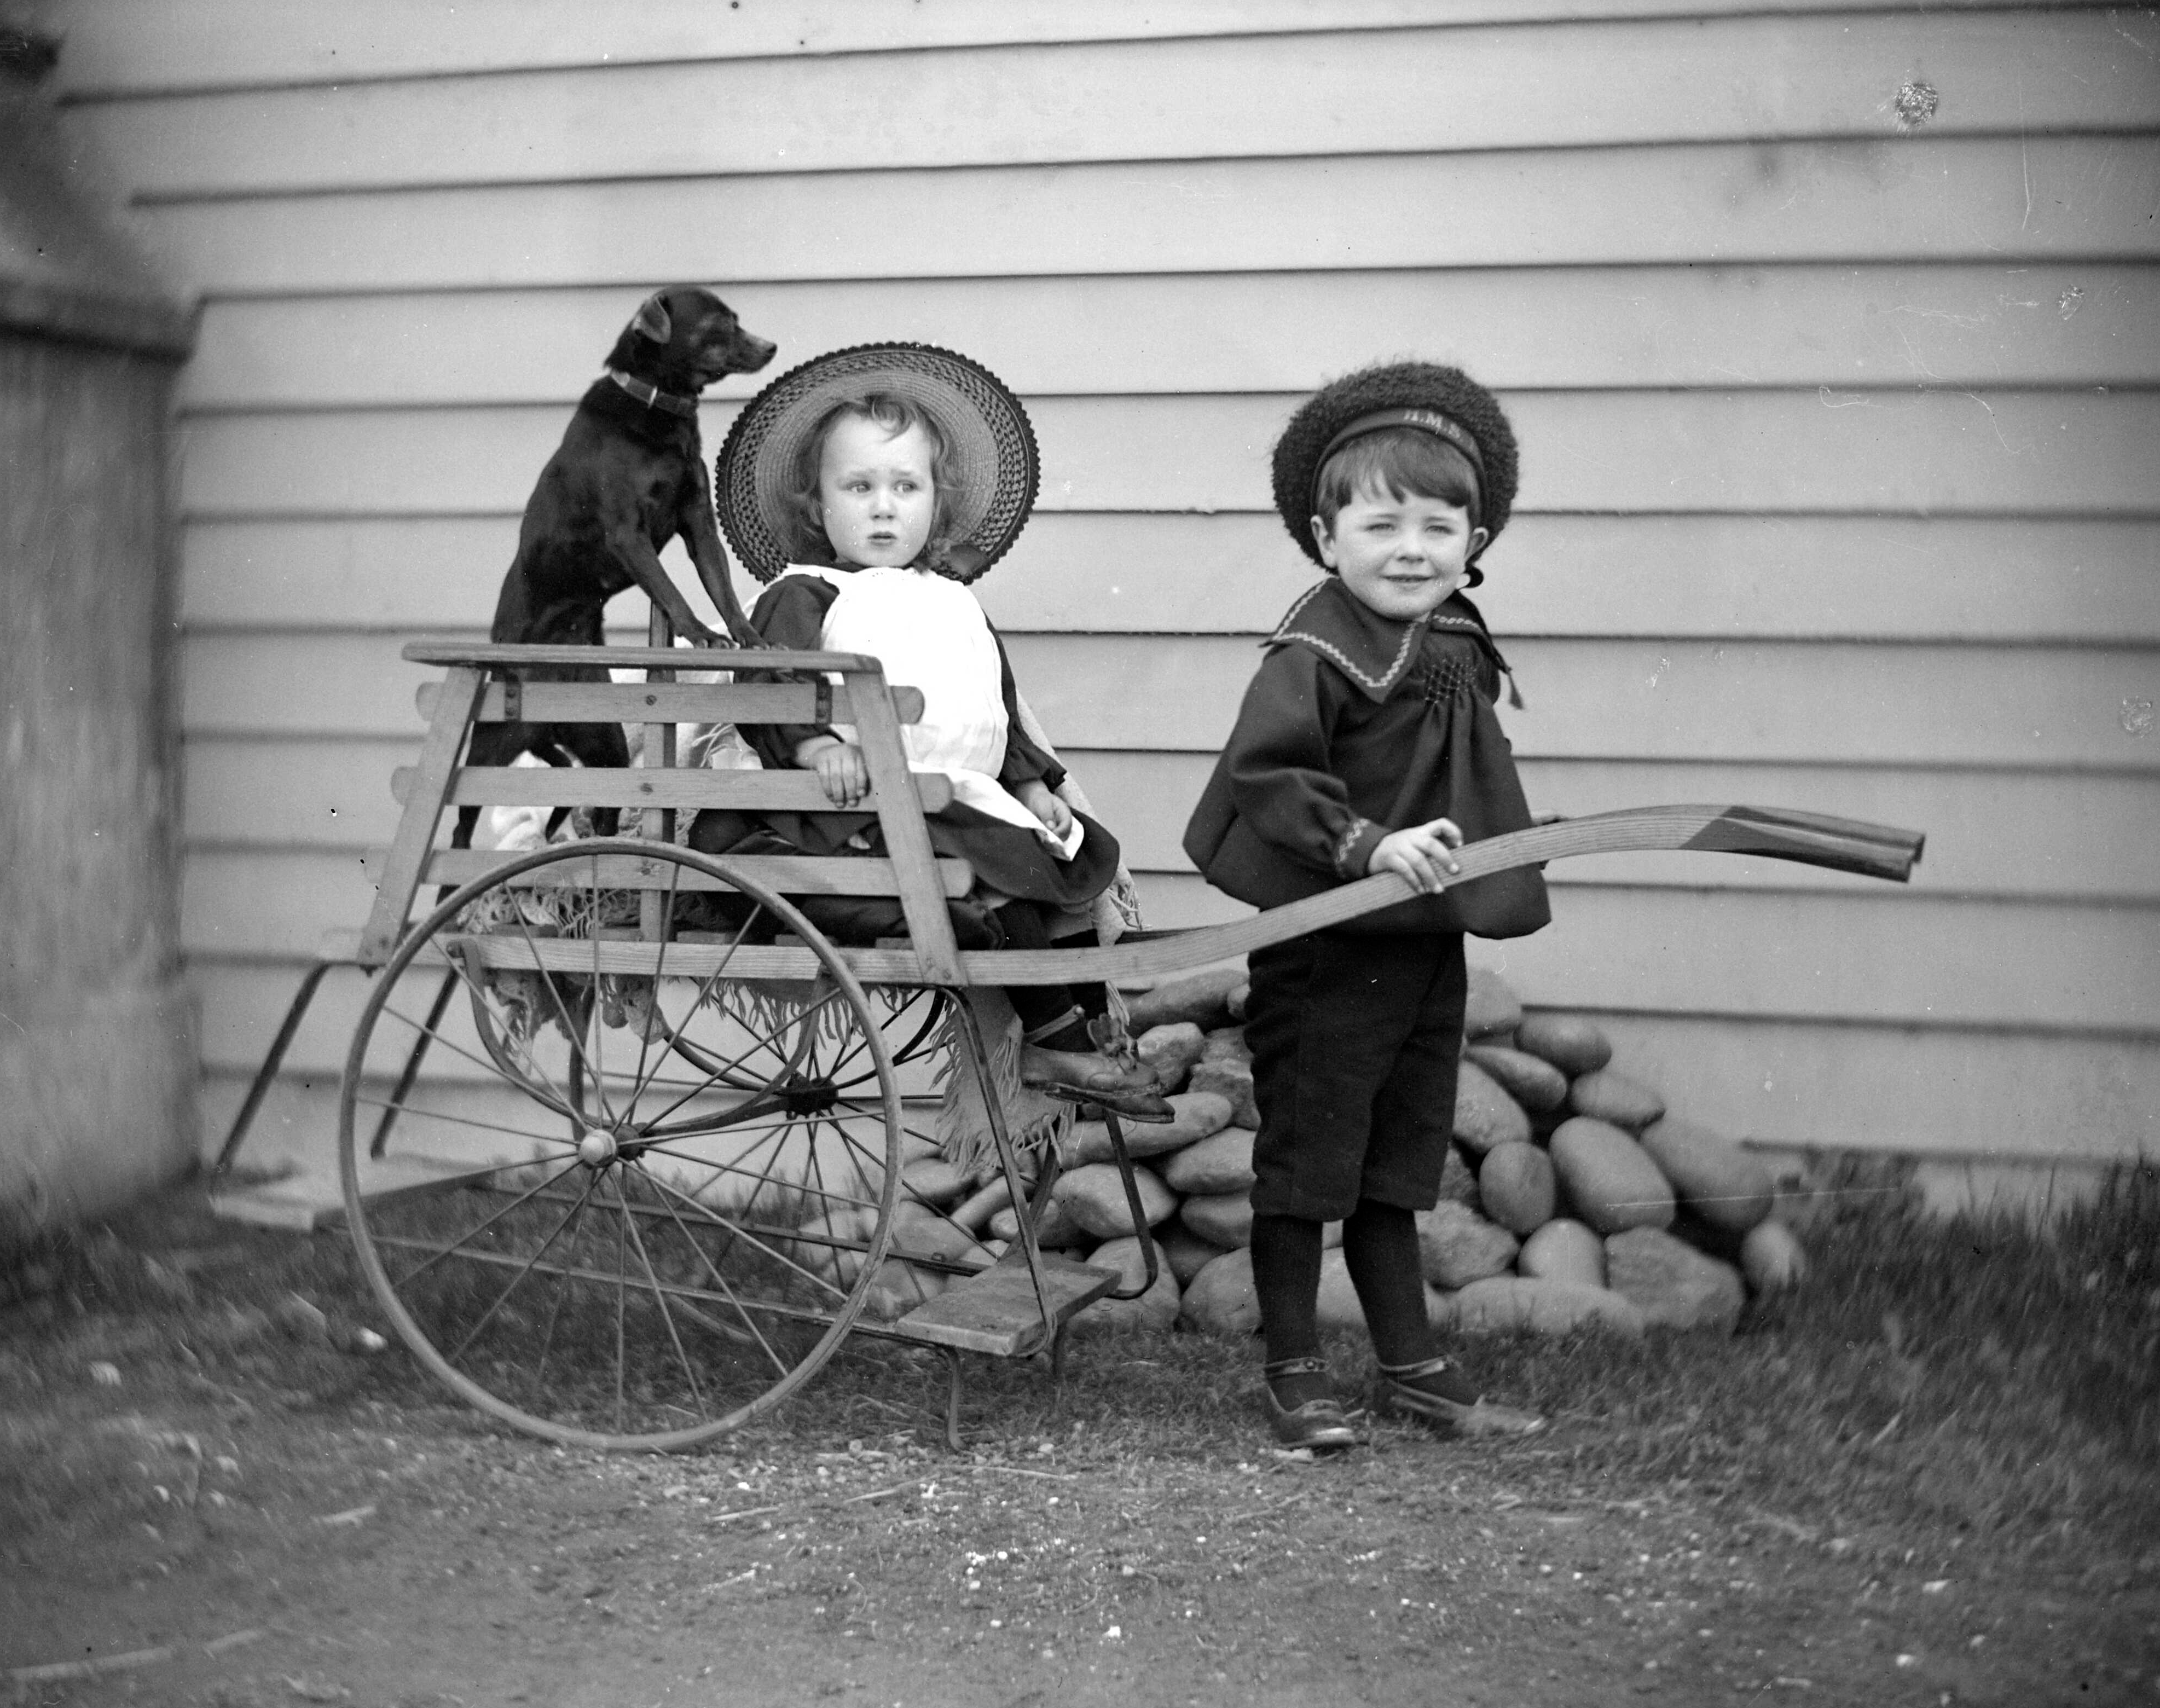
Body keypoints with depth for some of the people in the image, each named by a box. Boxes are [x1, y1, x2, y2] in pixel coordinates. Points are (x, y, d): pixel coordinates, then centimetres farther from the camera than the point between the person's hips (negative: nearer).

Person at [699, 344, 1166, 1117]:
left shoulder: (954, 603, 23)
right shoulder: (802, 596, 0)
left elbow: (1000, 707, 29)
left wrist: (1033, 785, 17)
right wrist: (817, 746, -34)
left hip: (969, 795, 8)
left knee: (1069, 859, 2)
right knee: (991, 879, -26)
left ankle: (1093, 1031, 9)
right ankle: (1051, 1032, -16)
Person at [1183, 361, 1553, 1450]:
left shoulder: (1458, 647, 9)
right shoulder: (1316, 653, -17)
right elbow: (1262, 776, -26)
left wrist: (1483, 863, 15)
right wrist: (1370, 845, -31)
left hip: (1426, 944, 8)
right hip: (1326, 950, -8)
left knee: (1398, 1163, 17)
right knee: (1305, 1161, 3)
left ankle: (1413, 1368, 27)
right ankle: (1293, 1373, 16)